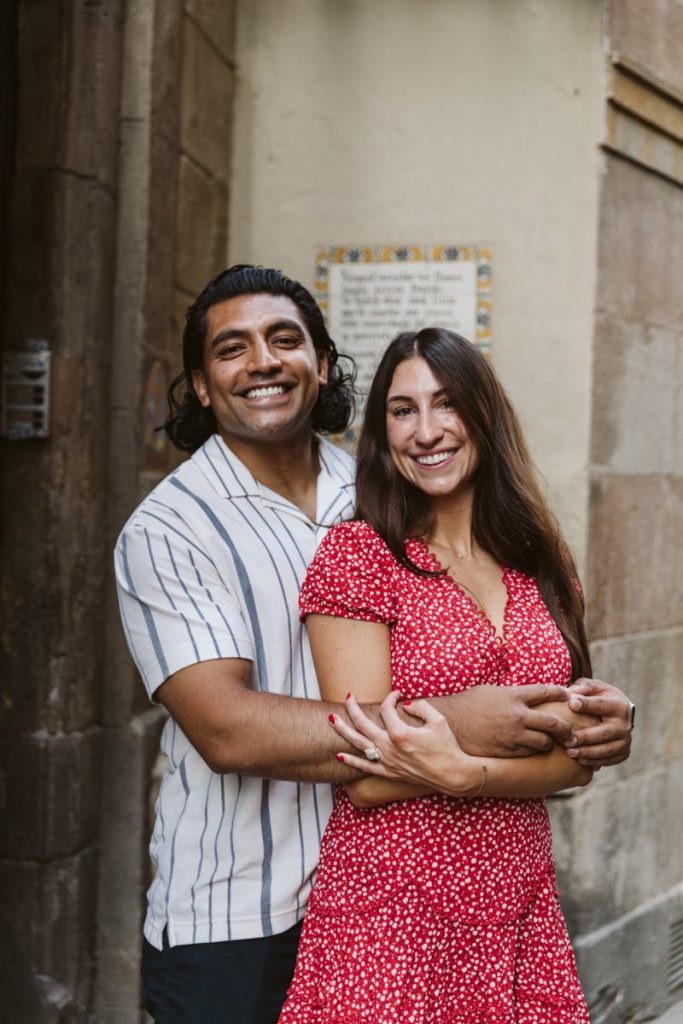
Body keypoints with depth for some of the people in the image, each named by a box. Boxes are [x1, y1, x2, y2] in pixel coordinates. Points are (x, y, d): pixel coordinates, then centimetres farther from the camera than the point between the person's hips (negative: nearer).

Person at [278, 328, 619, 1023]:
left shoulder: (541, 565, 7)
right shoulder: (357, 554, -8)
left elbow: (576, 763, 1)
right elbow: (368, 780, -13)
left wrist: (464, 773, -18)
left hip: (522, 908, 5)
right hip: (392, 909, -4)